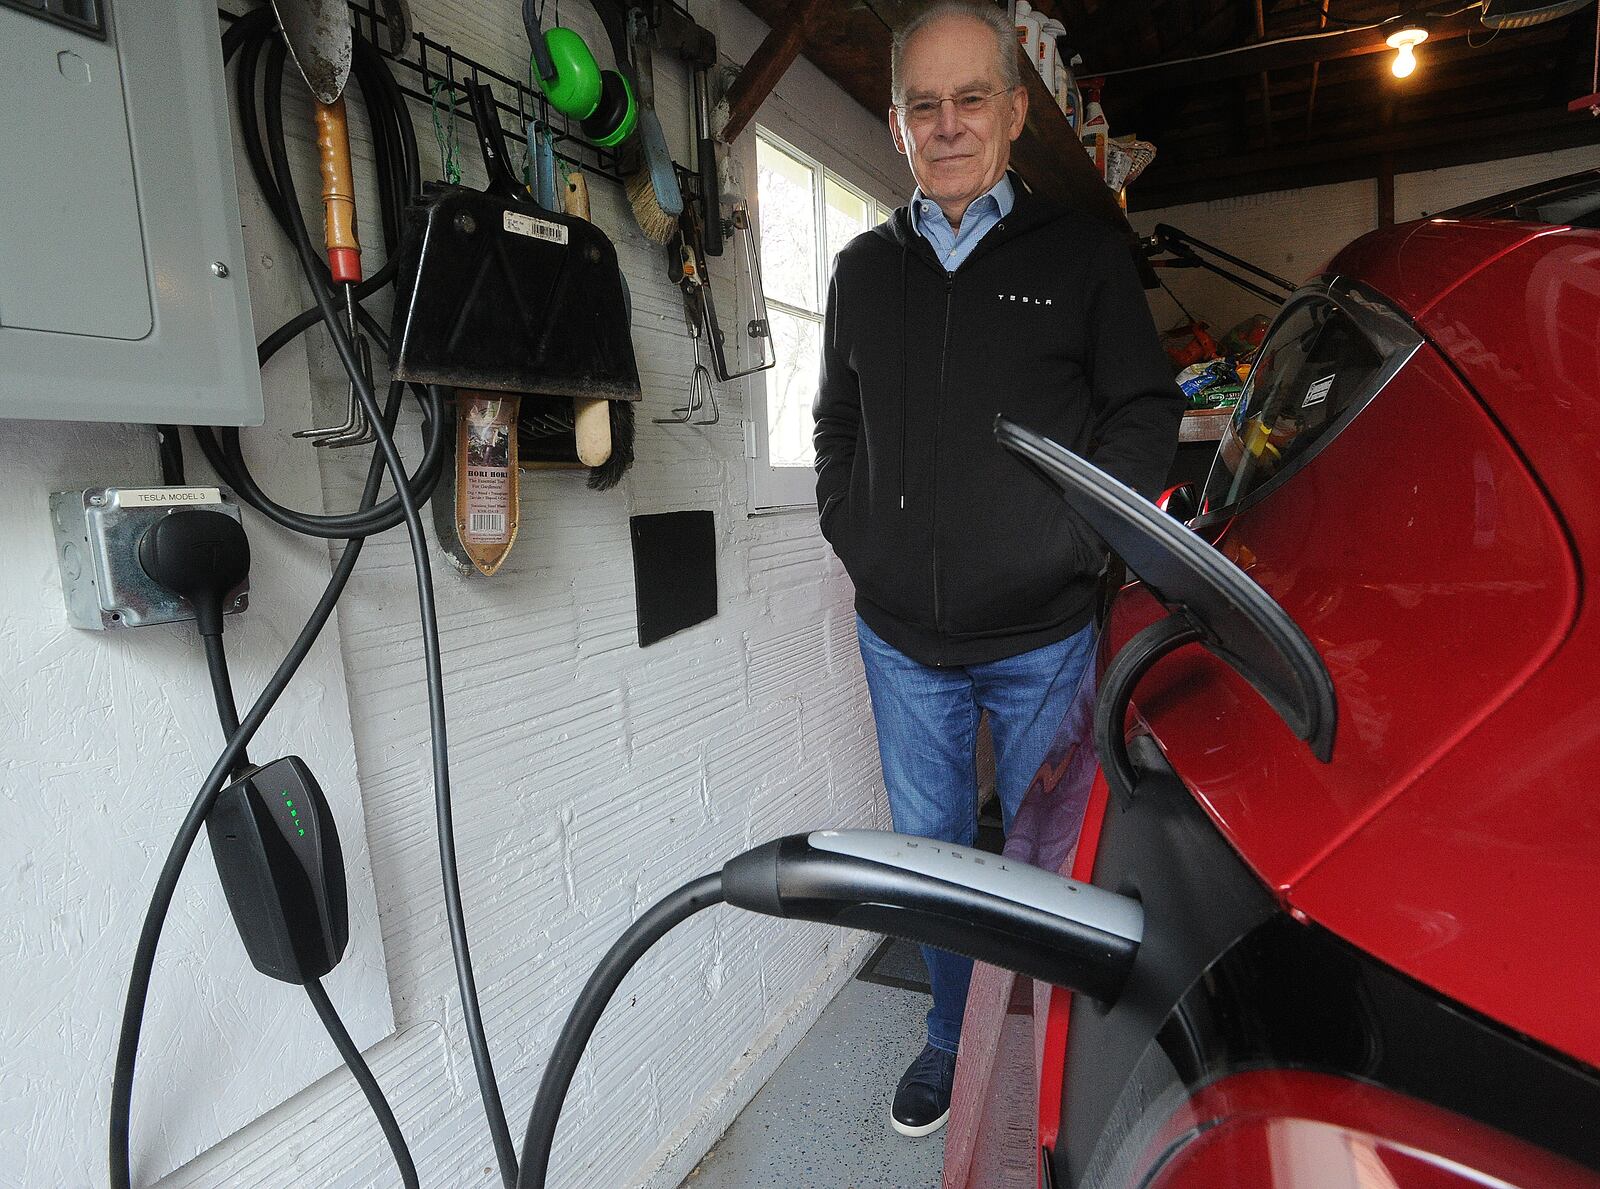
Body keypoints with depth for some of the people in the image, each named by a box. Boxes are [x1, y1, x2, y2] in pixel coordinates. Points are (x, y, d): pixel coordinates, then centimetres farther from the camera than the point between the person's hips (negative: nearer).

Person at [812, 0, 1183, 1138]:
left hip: (1043, 636, -2)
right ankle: (953, 1040, 40)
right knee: (931, 849, 16)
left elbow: (1144, 412, 2)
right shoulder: (864, 269, 10)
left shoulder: (1085, 253, 1)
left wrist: (1080, 544, -8)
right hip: (901, 638, 3)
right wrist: (853, 536, 6)